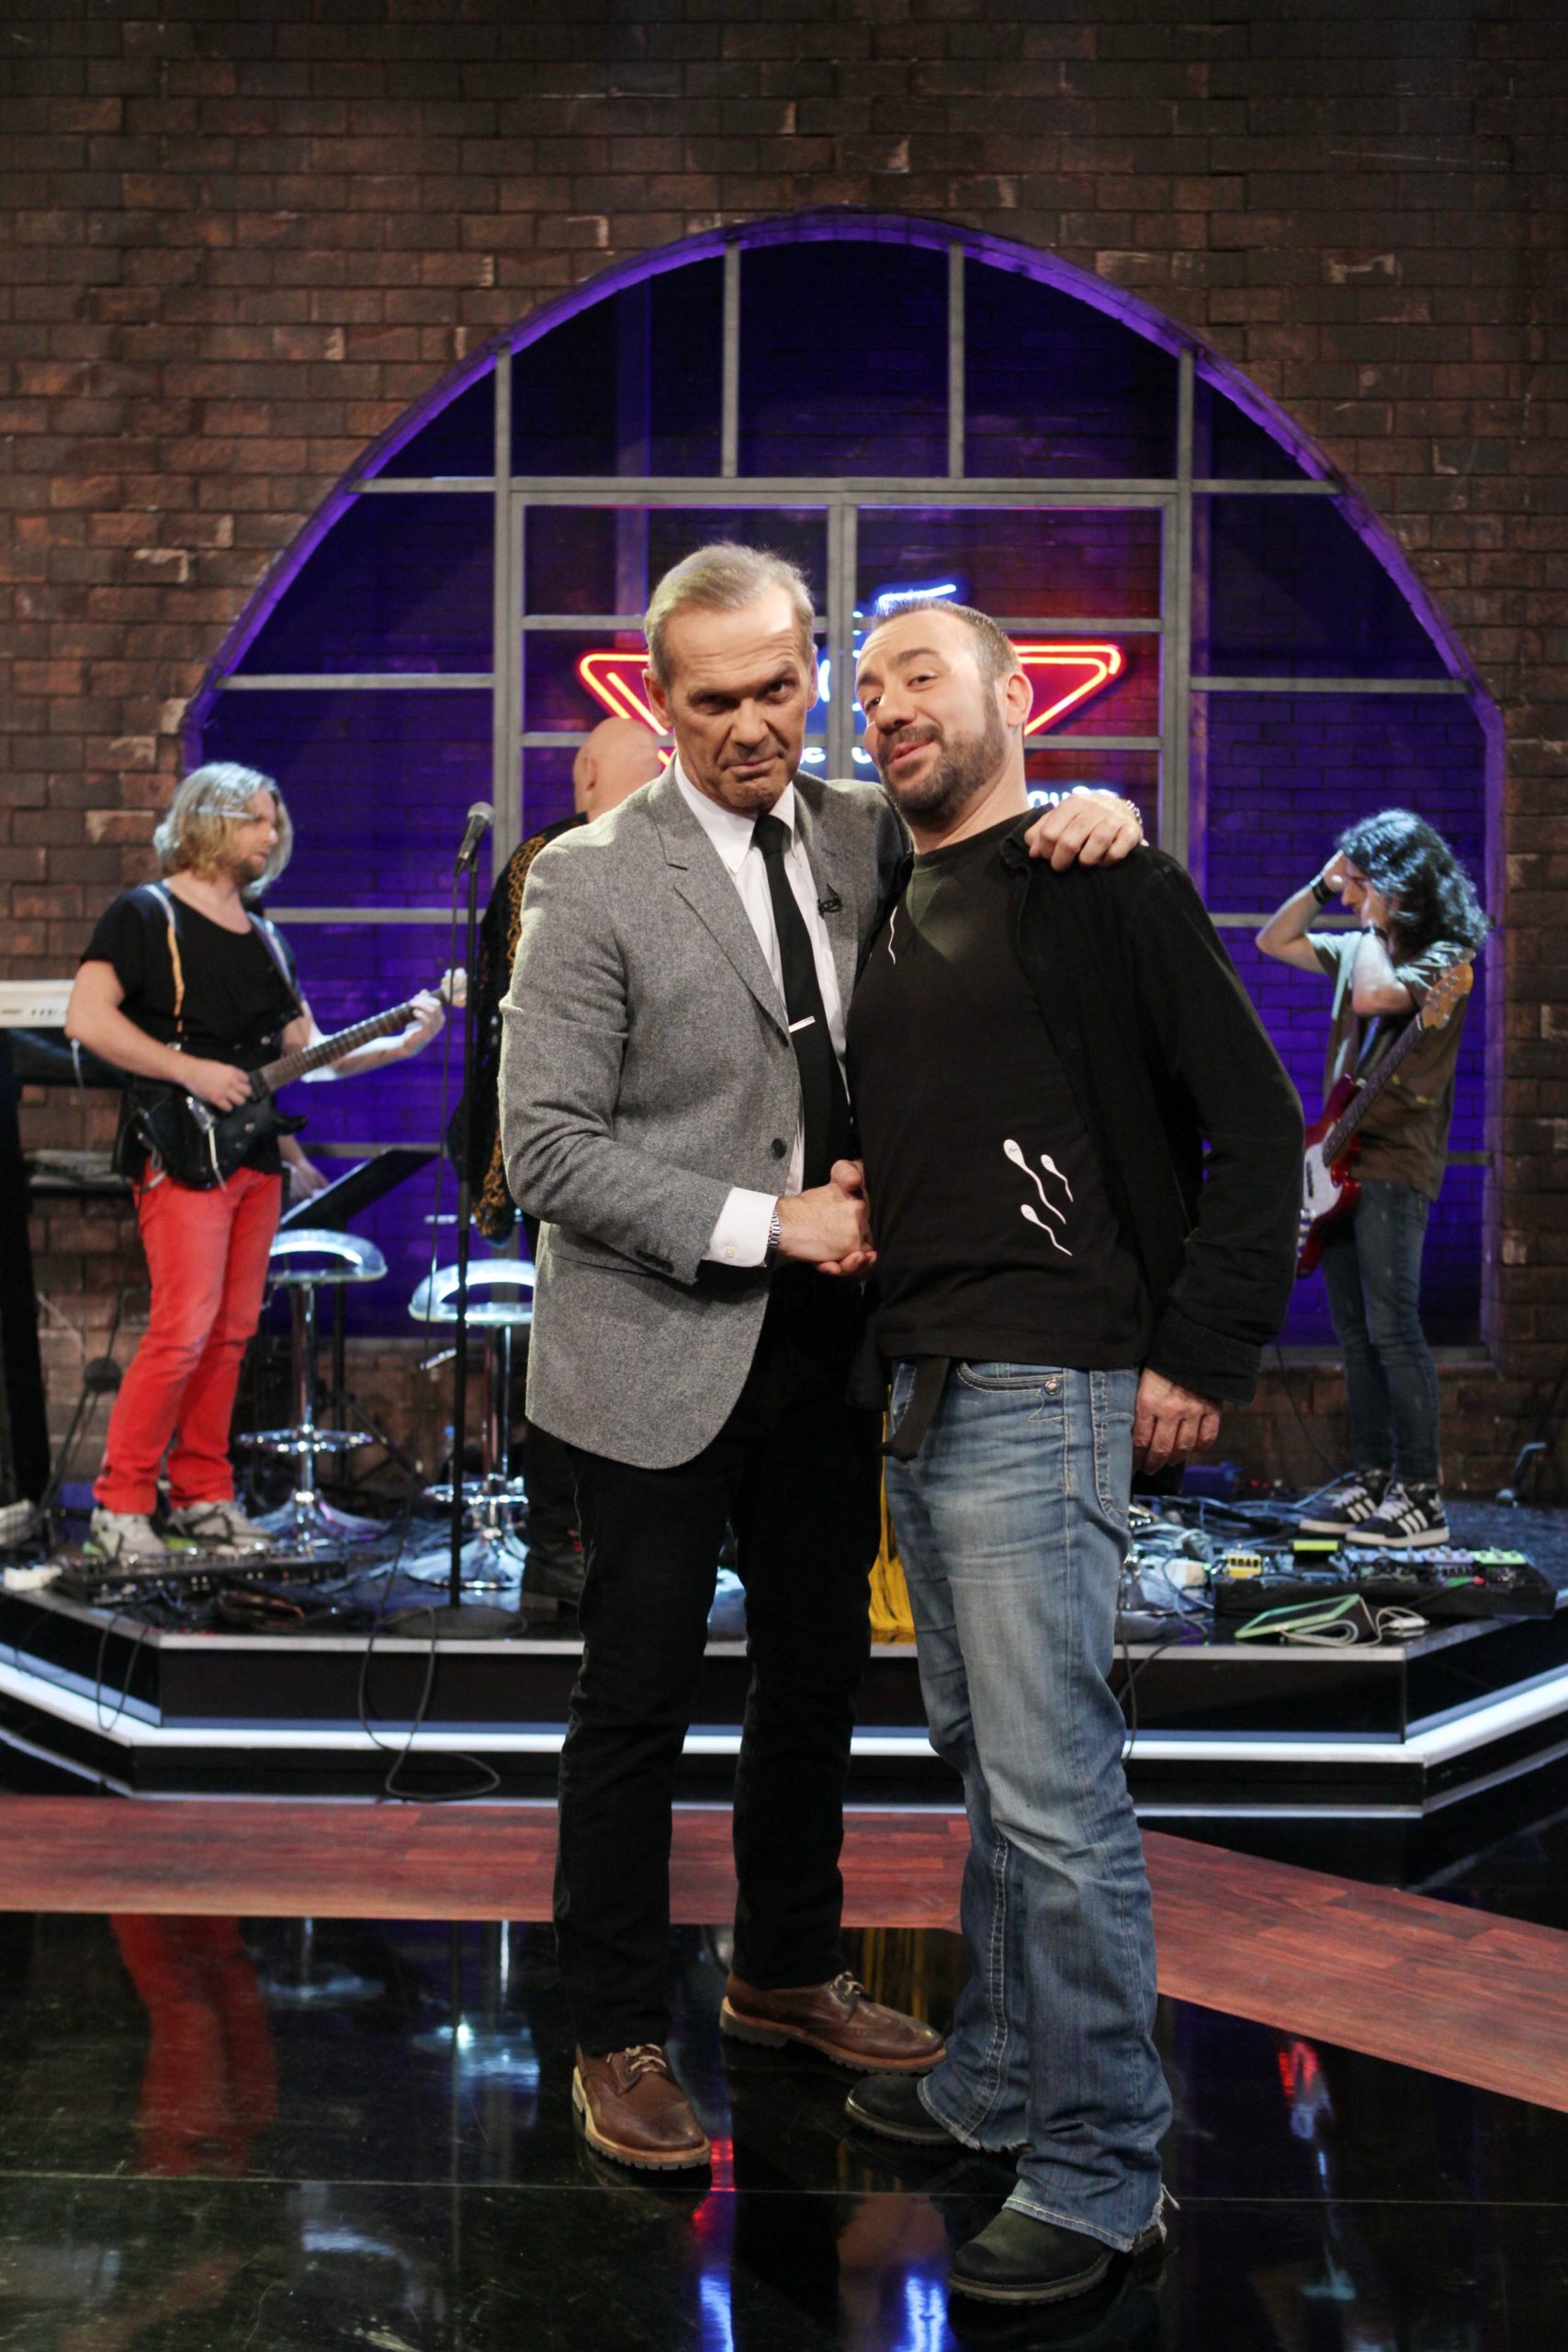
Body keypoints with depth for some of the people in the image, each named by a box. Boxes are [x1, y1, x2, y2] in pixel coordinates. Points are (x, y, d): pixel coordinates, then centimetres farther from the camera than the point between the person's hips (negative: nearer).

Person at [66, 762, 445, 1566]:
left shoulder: (265, 939, 19)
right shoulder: (146, 913, -3)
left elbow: (308, 1052, 18)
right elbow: (86, 1019, -14)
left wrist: (397, 1044, 4)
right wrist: (191, 1072, -18)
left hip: (255, 1155, 7)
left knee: (231, 1332, 8)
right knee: (183, 1329, -14)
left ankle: (200, 1496, 17)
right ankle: (119, 1505, -4)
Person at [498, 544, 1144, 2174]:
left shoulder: (868, 833, 4)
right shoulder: (593, 880, -10)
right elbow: (548, 1150, -13)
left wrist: (1089, 815, -12)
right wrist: (763, 1223, -18)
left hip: (826, 1341, 5)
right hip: (661, 1355, -5)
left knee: (818, 1674, 17)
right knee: (639, 1704, 5)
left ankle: (786, 1974, 38)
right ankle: (617, 2037, 23)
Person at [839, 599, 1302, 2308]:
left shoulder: (1100, 884, -7)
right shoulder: (891, 916, 17)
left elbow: (1255, 1124, -10)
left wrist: (1204, 1358, -12)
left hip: (1040, 1395, -8)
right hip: (918, 1391, 9)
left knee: (1053, 1793, -5)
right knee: (980, 1759, 18)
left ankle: (1097, 2176, 9)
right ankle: (996, 2085, 33)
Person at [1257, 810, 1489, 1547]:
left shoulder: (1443, 955, -9)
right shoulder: (1358, 949, 16)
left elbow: (1375, 995, -27)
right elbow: (1273, 941, 22)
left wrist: (1375, 922, -10)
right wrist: (1322, 886, 9)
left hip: (1393, 1165, -9)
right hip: (1342, 1159, 9)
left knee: (1391, 1328, -10)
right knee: (1352, 1331, 10)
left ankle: (1421, 1494, -5)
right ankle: (1371, 1475, 18)